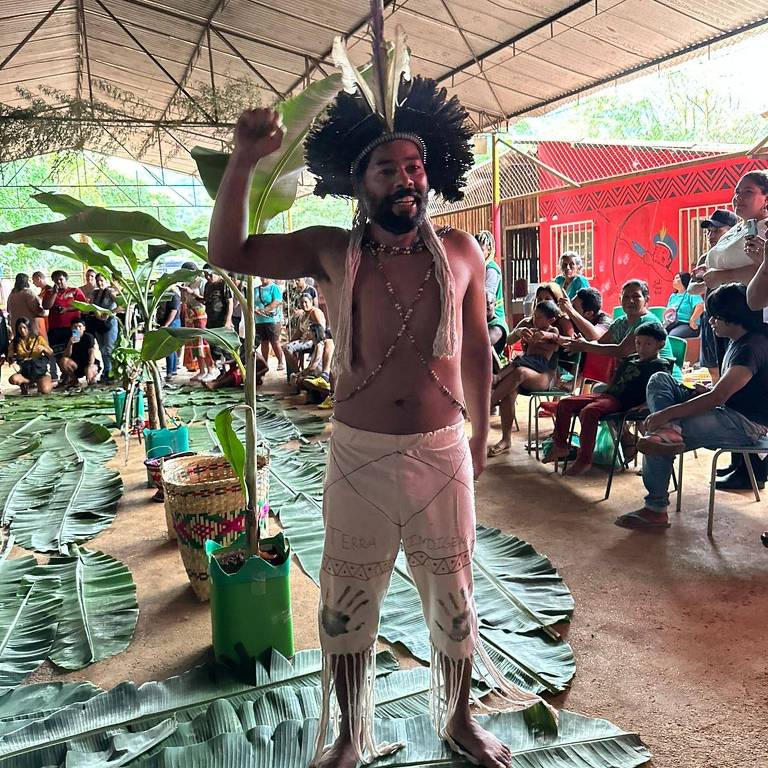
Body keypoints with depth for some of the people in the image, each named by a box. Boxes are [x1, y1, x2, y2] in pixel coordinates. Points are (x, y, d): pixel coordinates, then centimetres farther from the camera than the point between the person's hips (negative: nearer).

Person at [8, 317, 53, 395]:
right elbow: (10, 359, 8)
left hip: (41, 370, -2)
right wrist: (12, 358, -15)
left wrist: (43, 348, -19)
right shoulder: (15, 342, 4)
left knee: (44, 390, -30)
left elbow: (51, 354, 1)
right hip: (25, 372, 2)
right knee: (12, 379, -32)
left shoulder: (38, 339, 0)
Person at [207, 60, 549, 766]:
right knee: (347, 605, 12)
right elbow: (227, 254, -5)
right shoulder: (332, 252, -1)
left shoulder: (461, 252, 1)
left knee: (452, 596, 16)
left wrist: (480, 437, 14)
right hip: (358, 454, 0)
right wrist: (244, 163, -17)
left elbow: (477, 350, 10)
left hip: (442, 452, 1)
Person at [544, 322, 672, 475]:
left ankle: (584, 460, -27)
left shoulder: (660, 365, 0)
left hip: (623, 402, -8)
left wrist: (643, 405, -24)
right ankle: (560, 445, 12)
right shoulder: (629, 360, 24)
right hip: (606, 394, 9)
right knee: (564, 403, 1)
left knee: (588, 411, -35)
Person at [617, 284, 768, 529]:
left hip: (747, 424, -10)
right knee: (659, 380, -1)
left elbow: (718, 397, -28)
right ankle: (670, 431, -28)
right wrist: (707, 390, 0)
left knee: (655, 432, -22)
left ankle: (656, 509, -10)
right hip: (728, 413, 10)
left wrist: (666, 413, -29)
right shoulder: (737, 342, 12)